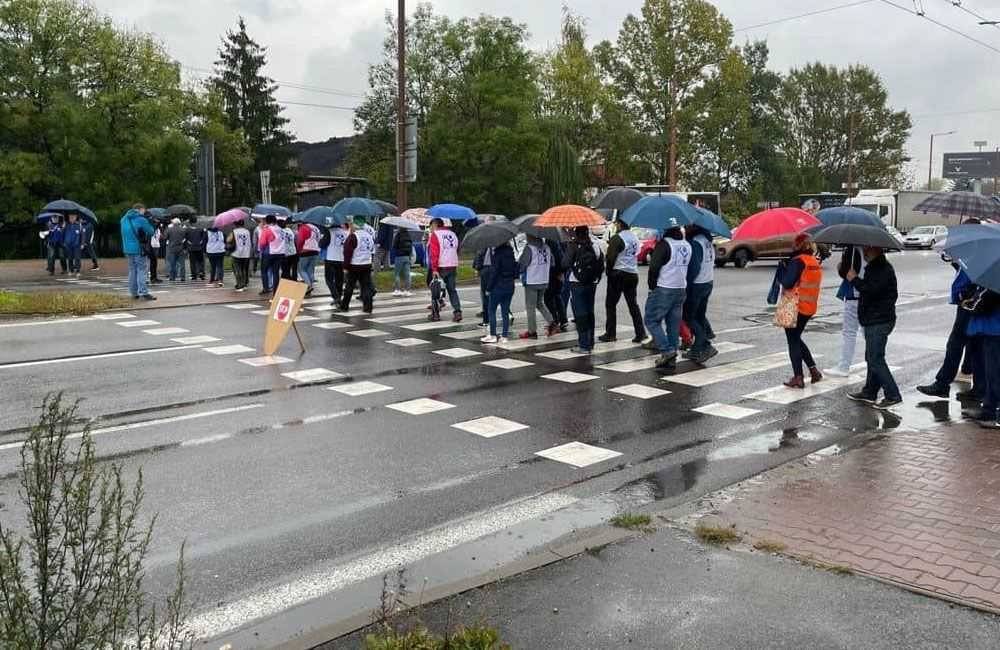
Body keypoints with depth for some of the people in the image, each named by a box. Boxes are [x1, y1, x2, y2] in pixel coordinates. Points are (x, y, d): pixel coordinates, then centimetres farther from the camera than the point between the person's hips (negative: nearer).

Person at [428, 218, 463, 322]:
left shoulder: (435, 234, -4)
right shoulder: (452, 234, 15)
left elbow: (434, 253, -12)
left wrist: (434, 269, -15)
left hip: (441, 267, -5)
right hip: (453, 266, 5)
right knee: (452, 290, 9)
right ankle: (457, 311, -5)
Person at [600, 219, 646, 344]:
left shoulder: (617, 238, -13)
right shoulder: (635, 237, 11)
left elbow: (610, 257, -13)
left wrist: (609, 271, -1)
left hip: (618, 273, -7)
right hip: (633, 274, 7)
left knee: (611, 304, 2)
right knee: (633, 304, 10)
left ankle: (610, 333, 3)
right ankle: (640, 333, 7)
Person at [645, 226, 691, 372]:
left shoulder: (664, 244, -14)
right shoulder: (687, 245, 12)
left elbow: (654, 267, -16)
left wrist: (652, 285, -4)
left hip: (663, 289, -7)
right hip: (681, 289, 7)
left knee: (652, 320, 4)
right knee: (674, 325, 9)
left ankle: (666, 350, -11)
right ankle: (671, 361, 10)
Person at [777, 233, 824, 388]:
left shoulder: (798, 261, -17)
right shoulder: (815, 262, 9)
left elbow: (787, 283, -22)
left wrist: (783, 267, -5)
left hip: (795, 307, -8)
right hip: (810, 307, 8)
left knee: (793, 341, 2)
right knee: (797, 339, 22)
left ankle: (798, 378, 4)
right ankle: (813, 370, 20)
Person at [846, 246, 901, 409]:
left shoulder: (883, 269, -17)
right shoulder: (873, 267, 16)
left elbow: (871, 290, -27)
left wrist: (854, 279, -14)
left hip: (879, 321, -11)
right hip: (873, 320, 11)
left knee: (875, 359, -10)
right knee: (872, 358, 16)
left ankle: (892, 395, -6)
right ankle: (869, 392, 25)